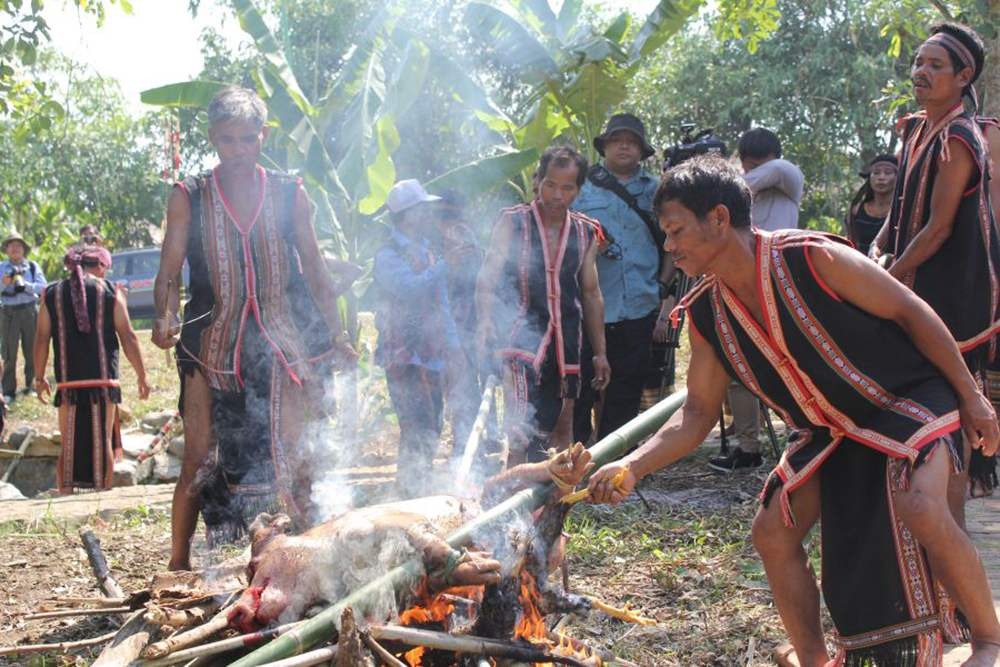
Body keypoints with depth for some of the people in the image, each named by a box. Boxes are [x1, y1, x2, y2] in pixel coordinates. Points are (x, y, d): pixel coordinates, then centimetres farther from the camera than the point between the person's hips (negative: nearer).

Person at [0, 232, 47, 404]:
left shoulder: (33, 266, 5)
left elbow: (42, 286, -5)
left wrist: (25, 285, -20)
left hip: (30, 311, 1)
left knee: (31, 351, 6)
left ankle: (31, 385, 19)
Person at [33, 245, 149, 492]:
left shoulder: (51, 294, 5)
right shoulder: (110, 291, 0)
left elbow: (41, 339, 5)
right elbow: (128, 337, -2)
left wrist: (40, 378, 15)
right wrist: (141, 376, 5)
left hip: (68, 382, 2)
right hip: (103, 379, -1)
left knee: (68, 444, 9)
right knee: (103, 441, 6)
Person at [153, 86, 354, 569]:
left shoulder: (288, 194, 6)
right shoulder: (189, 197, 4)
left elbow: (314, 268, 11)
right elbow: (170, 271, -1)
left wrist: (337, 336, 10)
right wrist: (164, 319, -20)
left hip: (286, 342, 1)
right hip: (214, 344, 0)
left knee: (291, 457, -1)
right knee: (199, 458, 0)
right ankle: (178, 563, 13)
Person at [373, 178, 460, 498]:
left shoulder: (426, 253, 17)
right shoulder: (388, 256, -8)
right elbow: (410, 289, -26)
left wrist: (451, 342, 17)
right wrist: (446, 265, -23)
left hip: (431, 355, 8)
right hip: (403, 356, -8)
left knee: (430, 432, 10)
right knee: (418, 431, -14)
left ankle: (418, 494, 20)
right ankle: (410, 494, -10)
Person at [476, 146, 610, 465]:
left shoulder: (585, 232, 11)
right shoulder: (513, 222, -1)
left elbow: (591, 293, 17)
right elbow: (487, 280, -6)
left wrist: (600, 352, 15)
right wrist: (486, 324, -23)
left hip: (566, 341, 5)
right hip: (521, 336, -5)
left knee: (561, 426, 11)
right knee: (522, 429, -17)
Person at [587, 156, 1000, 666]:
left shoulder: (814, 258, -26)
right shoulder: (707, 315, -8)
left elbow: (911, 312, -17)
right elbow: (697, 413, -4)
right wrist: (631, 467, -18)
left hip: (908, 398, -6)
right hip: (828, 429, 7)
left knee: (919, 506, -31)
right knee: (771, 531, -2)